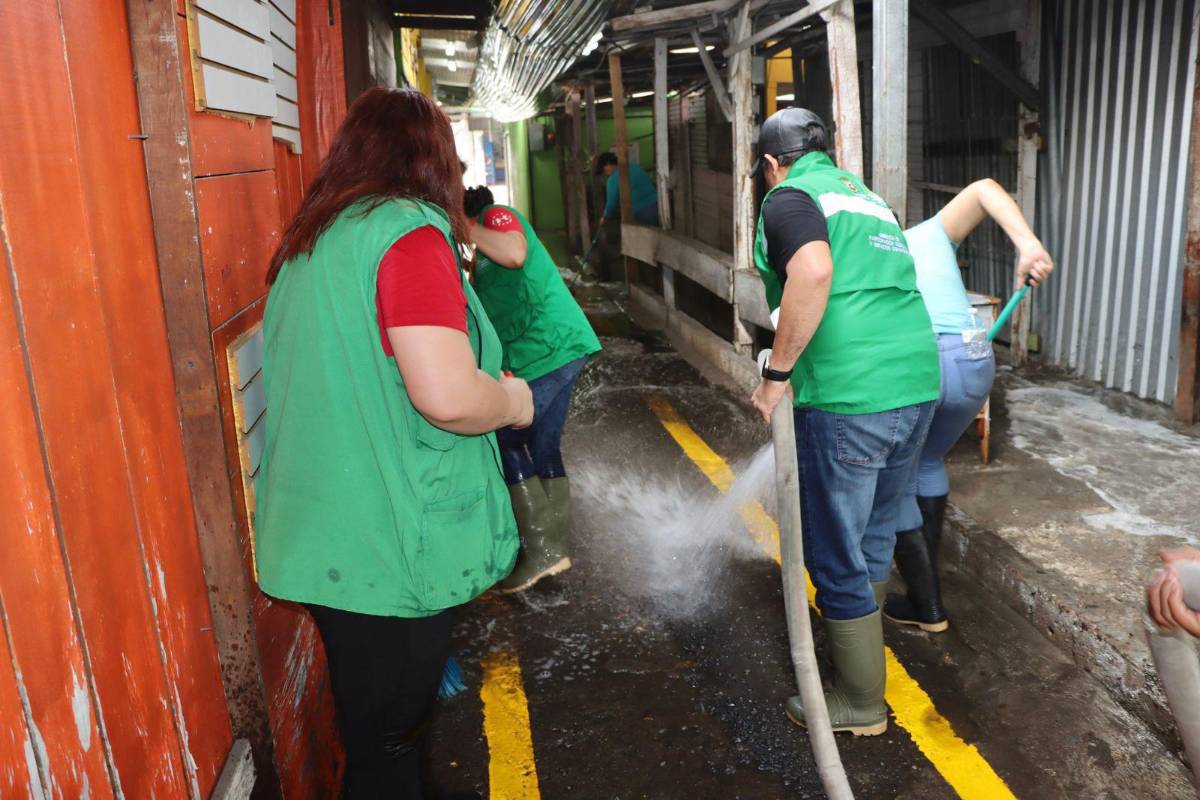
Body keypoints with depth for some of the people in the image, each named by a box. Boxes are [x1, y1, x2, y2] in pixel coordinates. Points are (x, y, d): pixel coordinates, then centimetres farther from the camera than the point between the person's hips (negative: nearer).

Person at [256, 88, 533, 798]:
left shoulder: (309, 241, 11)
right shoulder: (409, 232, -15)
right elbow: (449, 398, -25)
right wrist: (512, 400, -4)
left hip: (324, 541, 8)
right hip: (391, 549, -8)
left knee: (371, 727, 23)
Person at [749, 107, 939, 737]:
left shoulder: (789, 196, -2)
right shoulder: (865, 195, 23)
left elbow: (813, 271, -24)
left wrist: (776, 374, -17)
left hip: (848, 398, -8)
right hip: (917, 386, 8)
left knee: (837, 555, 7)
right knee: (873, 535, 23)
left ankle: (859, 704, 22)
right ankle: (863, 653, 41)